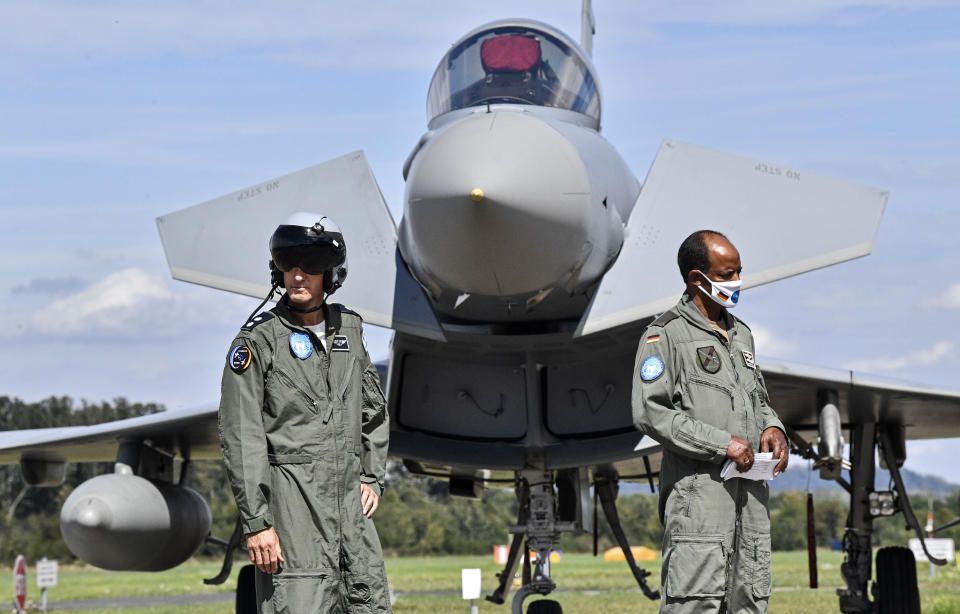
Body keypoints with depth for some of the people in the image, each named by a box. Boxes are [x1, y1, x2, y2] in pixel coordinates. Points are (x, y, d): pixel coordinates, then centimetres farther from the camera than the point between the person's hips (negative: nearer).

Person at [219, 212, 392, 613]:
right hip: (292, 503, -6)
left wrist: (372, 477, 15)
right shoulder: (259, 339, -6)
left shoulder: (348, 328, 12)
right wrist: (256, 523, -14)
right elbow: (241, 439, -9)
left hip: (349, 501, 6)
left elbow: (374, 409, 26)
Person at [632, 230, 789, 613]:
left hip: (750, 490, 7)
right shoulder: (665, 336, -4)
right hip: (697, 491, -7)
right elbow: (649, 412, -13)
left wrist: (772, 427, 5)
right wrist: (722, 444, -16)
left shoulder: (741, 334, 20)